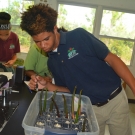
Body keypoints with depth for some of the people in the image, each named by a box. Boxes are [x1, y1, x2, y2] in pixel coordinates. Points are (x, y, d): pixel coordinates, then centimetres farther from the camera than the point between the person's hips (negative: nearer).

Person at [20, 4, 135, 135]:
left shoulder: (79, 36, -14)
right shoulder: (51, 62, 2)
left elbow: (112, 59, -13)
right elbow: (68, 89, 8)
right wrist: (46, 85, -10)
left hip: (115, 100, -3)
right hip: (91, 109, 3)